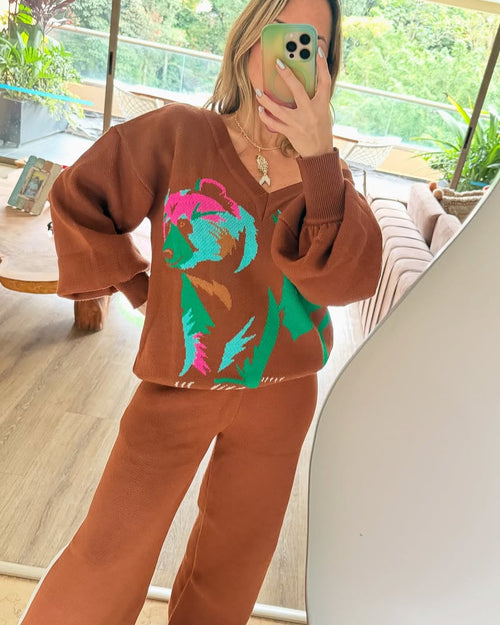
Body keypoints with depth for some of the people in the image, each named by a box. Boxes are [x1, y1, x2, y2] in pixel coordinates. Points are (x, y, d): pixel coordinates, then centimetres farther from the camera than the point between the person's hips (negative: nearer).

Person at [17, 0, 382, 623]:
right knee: (111, 552, 5)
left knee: (236, 554, 22)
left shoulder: (327, 171, -2)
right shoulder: (179, 133, -10)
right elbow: (76, 199, 1)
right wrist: (137, 286, -1)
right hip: (180, 384, -2)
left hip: (280, 394, 3)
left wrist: (318, 158, -28)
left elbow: (350, 279, -18)